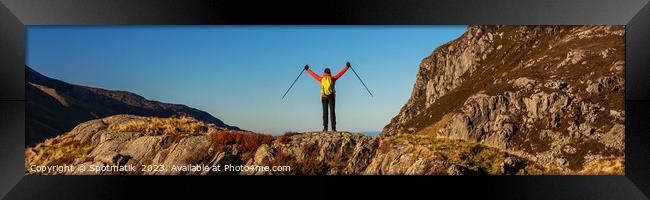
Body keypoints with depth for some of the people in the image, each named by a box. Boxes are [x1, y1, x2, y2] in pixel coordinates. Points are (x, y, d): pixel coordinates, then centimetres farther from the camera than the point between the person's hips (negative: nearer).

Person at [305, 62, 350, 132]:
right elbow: (341, 73, 8)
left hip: (324, 97, 0)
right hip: (331, 96, 0)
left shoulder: (321, 79, 2)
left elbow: (313, 75, 13)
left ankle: (325, 127, -7)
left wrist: (307, 69, 26)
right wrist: (347, 66, 18)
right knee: (332, 112, -2)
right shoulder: (333, 78, 2)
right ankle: (333, 127, -9)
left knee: (325, 112, 0)